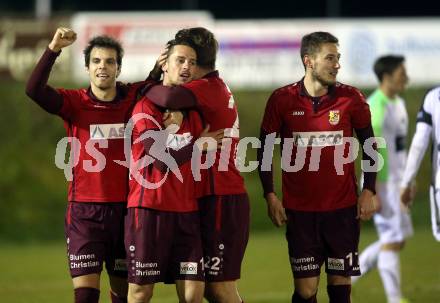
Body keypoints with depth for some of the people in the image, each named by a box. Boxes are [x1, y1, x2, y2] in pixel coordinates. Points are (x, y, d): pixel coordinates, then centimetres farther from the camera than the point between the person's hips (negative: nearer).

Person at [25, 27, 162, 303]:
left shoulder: (133, 98, 1)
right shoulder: (75, 103, -4)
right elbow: (34, 90, -18)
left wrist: (160, 68, -10)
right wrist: (53, 49, -28)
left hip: (124, 208, 3)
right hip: (85, 210, -2)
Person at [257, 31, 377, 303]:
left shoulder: (351, 98, -3)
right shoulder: (282, 100, -4)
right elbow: (265, 149, 6)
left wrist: (369, 191, 1)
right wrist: (270, 196, -1)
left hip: (343, 208, 1)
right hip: (300, 209, 0)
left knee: (340, 281, 3)